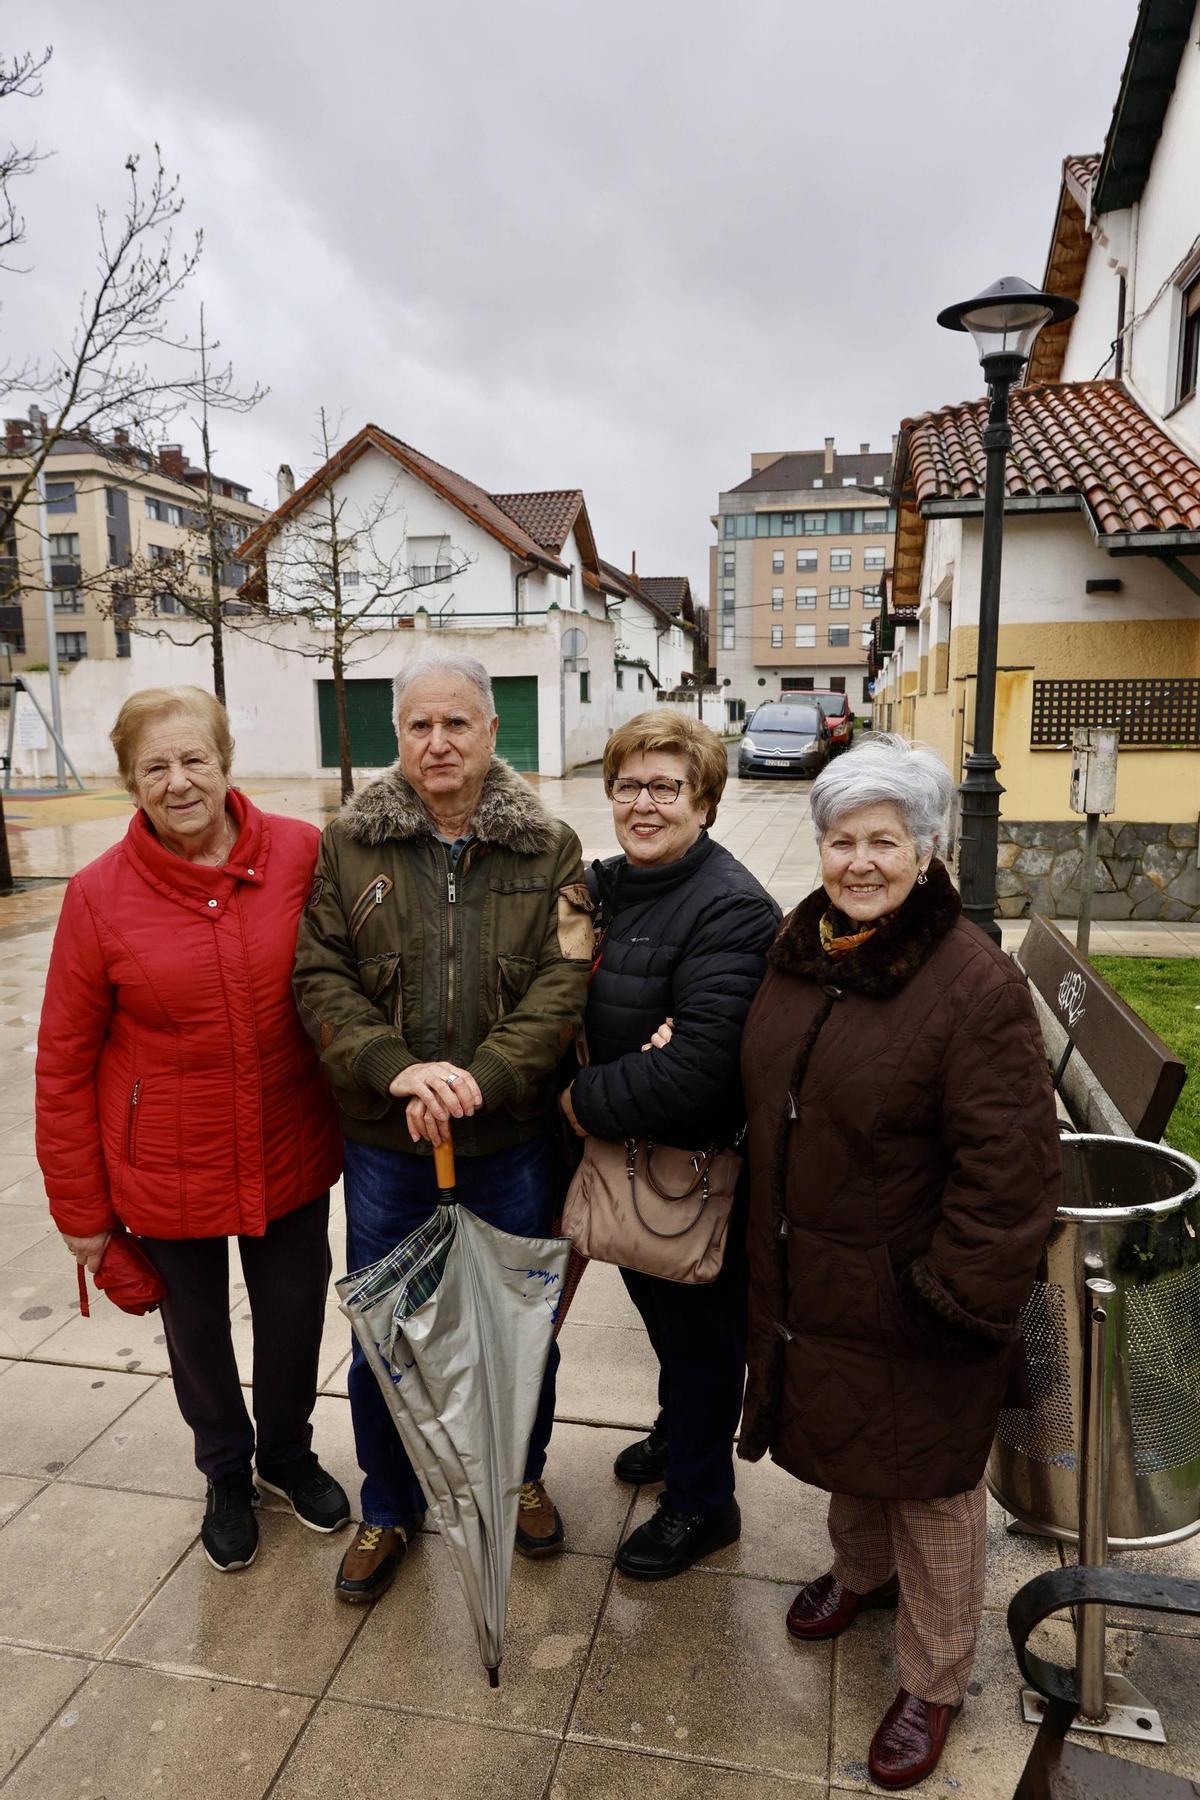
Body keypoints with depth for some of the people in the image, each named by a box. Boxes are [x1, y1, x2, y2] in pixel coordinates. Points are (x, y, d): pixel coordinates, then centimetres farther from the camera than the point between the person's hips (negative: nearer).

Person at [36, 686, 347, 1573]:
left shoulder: (304, 854, -12)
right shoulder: (100, 893, -13)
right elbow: (64, 1062, -5)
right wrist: (80, 1208, -1)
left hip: (291, 1156, 1)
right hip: (169, 1172, 0)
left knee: (294, 1318, 19)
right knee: (197, 1331, 21)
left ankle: (289, 1451, 51)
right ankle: (227, 1473, 51)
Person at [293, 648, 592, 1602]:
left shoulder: (549, 847, -3)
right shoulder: (349, 845, -2)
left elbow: (565, 980, -11)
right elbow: (321, 980, -6)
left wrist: (478, 1081, -23)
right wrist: (400, 1070, -21)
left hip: (514, 1139, 0)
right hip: (385, 1142, 1)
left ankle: (523, 1477, 47)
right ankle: (389, 1507, 42)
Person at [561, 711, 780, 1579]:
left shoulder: (731, 910, -25)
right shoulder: (604, 885, 1)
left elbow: (697, 1067, -31)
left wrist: (583, 1101, -20)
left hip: (698, 1162, -7)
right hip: (625, 1154, 8)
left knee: (699, 1329, 13)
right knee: (662, 1311, 28)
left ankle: (701, 1500, 37)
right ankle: (679, 1433, 54)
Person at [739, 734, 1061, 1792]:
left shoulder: (975, 985, -24)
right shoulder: (799, 951, -2)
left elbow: (1009, 1169, -22)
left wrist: (964, 1300, -20)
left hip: (910, 1301, -6)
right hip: (806, 1280, 7)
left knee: (929, 1486, 15)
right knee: (843, 1440, 29)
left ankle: (934, 1682, 39)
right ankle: (863, 1569, 57)